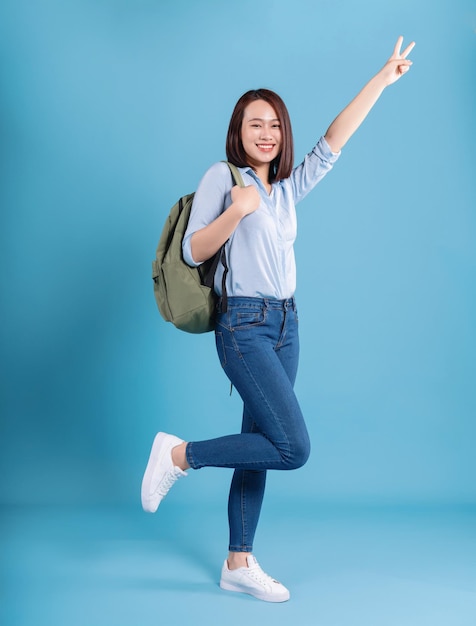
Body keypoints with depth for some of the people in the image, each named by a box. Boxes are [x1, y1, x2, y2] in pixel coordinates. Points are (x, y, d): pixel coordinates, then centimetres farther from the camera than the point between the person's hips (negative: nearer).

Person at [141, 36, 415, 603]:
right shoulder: (222, 176, -2)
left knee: (260, 447, 8)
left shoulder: (288, 188, 15)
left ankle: (238, 565, 18)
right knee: (293, 447, -16)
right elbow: (193, 252, -6)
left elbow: (333, 141, 11)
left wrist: (383, 78, 9)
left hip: (286, 326, 7)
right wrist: (237, 210, -21)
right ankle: (179, 455, 0)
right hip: (245, 326, -7)